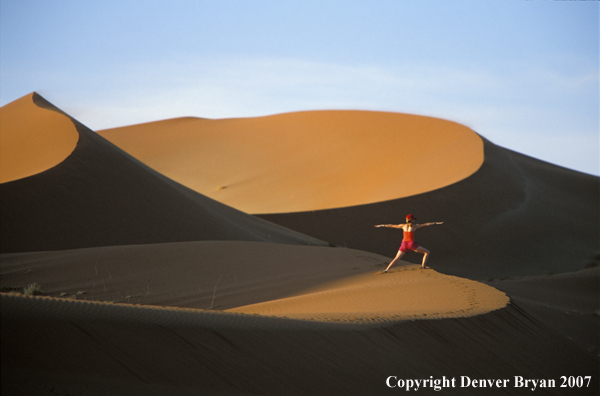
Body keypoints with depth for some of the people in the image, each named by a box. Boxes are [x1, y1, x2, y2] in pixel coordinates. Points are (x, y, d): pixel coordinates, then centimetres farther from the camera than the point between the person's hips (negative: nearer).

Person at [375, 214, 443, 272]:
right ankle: (423, 266, -2)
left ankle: (386, 270, -6)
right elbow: (426, 224, 6)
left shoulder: (403, 226, 12)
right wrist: (436, 223, 10)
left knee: (396, 258, 8)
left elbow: (392, 226, 20)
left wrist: (383, 225, 30)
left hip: (404, 244, 4)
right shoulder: (415, 226, 4)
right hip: (412, 244, -4)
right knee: (427, 252, 8)